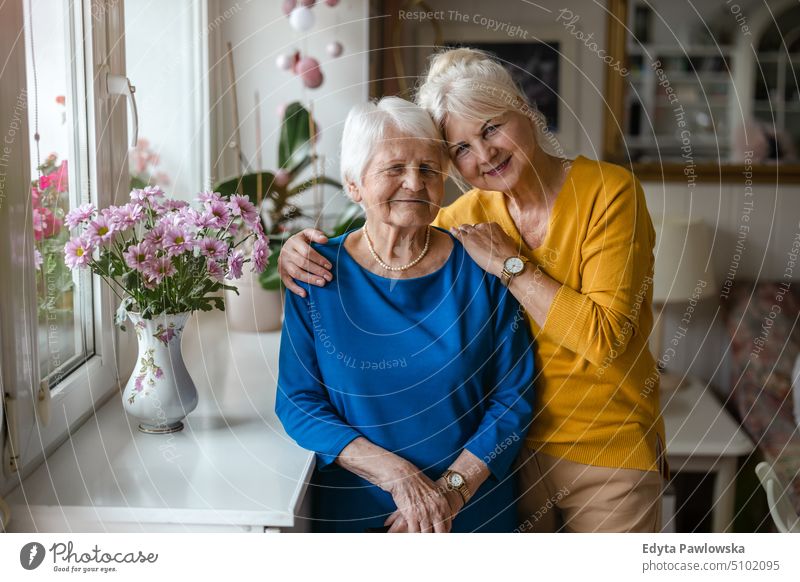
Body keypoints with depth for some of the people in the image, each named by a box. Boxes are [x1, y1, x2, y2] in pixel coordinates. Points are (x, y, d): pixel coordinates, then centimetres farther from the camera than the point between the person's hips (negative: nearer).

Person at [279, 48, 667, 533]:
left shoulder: (608, 191, -15)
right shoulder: (472, 214, -1)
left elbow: (604, 338, -23)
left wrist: (508, 263, -21)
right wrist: (302, 250, -10)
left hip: (609, 460, -3)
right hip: (512, 450, 4)